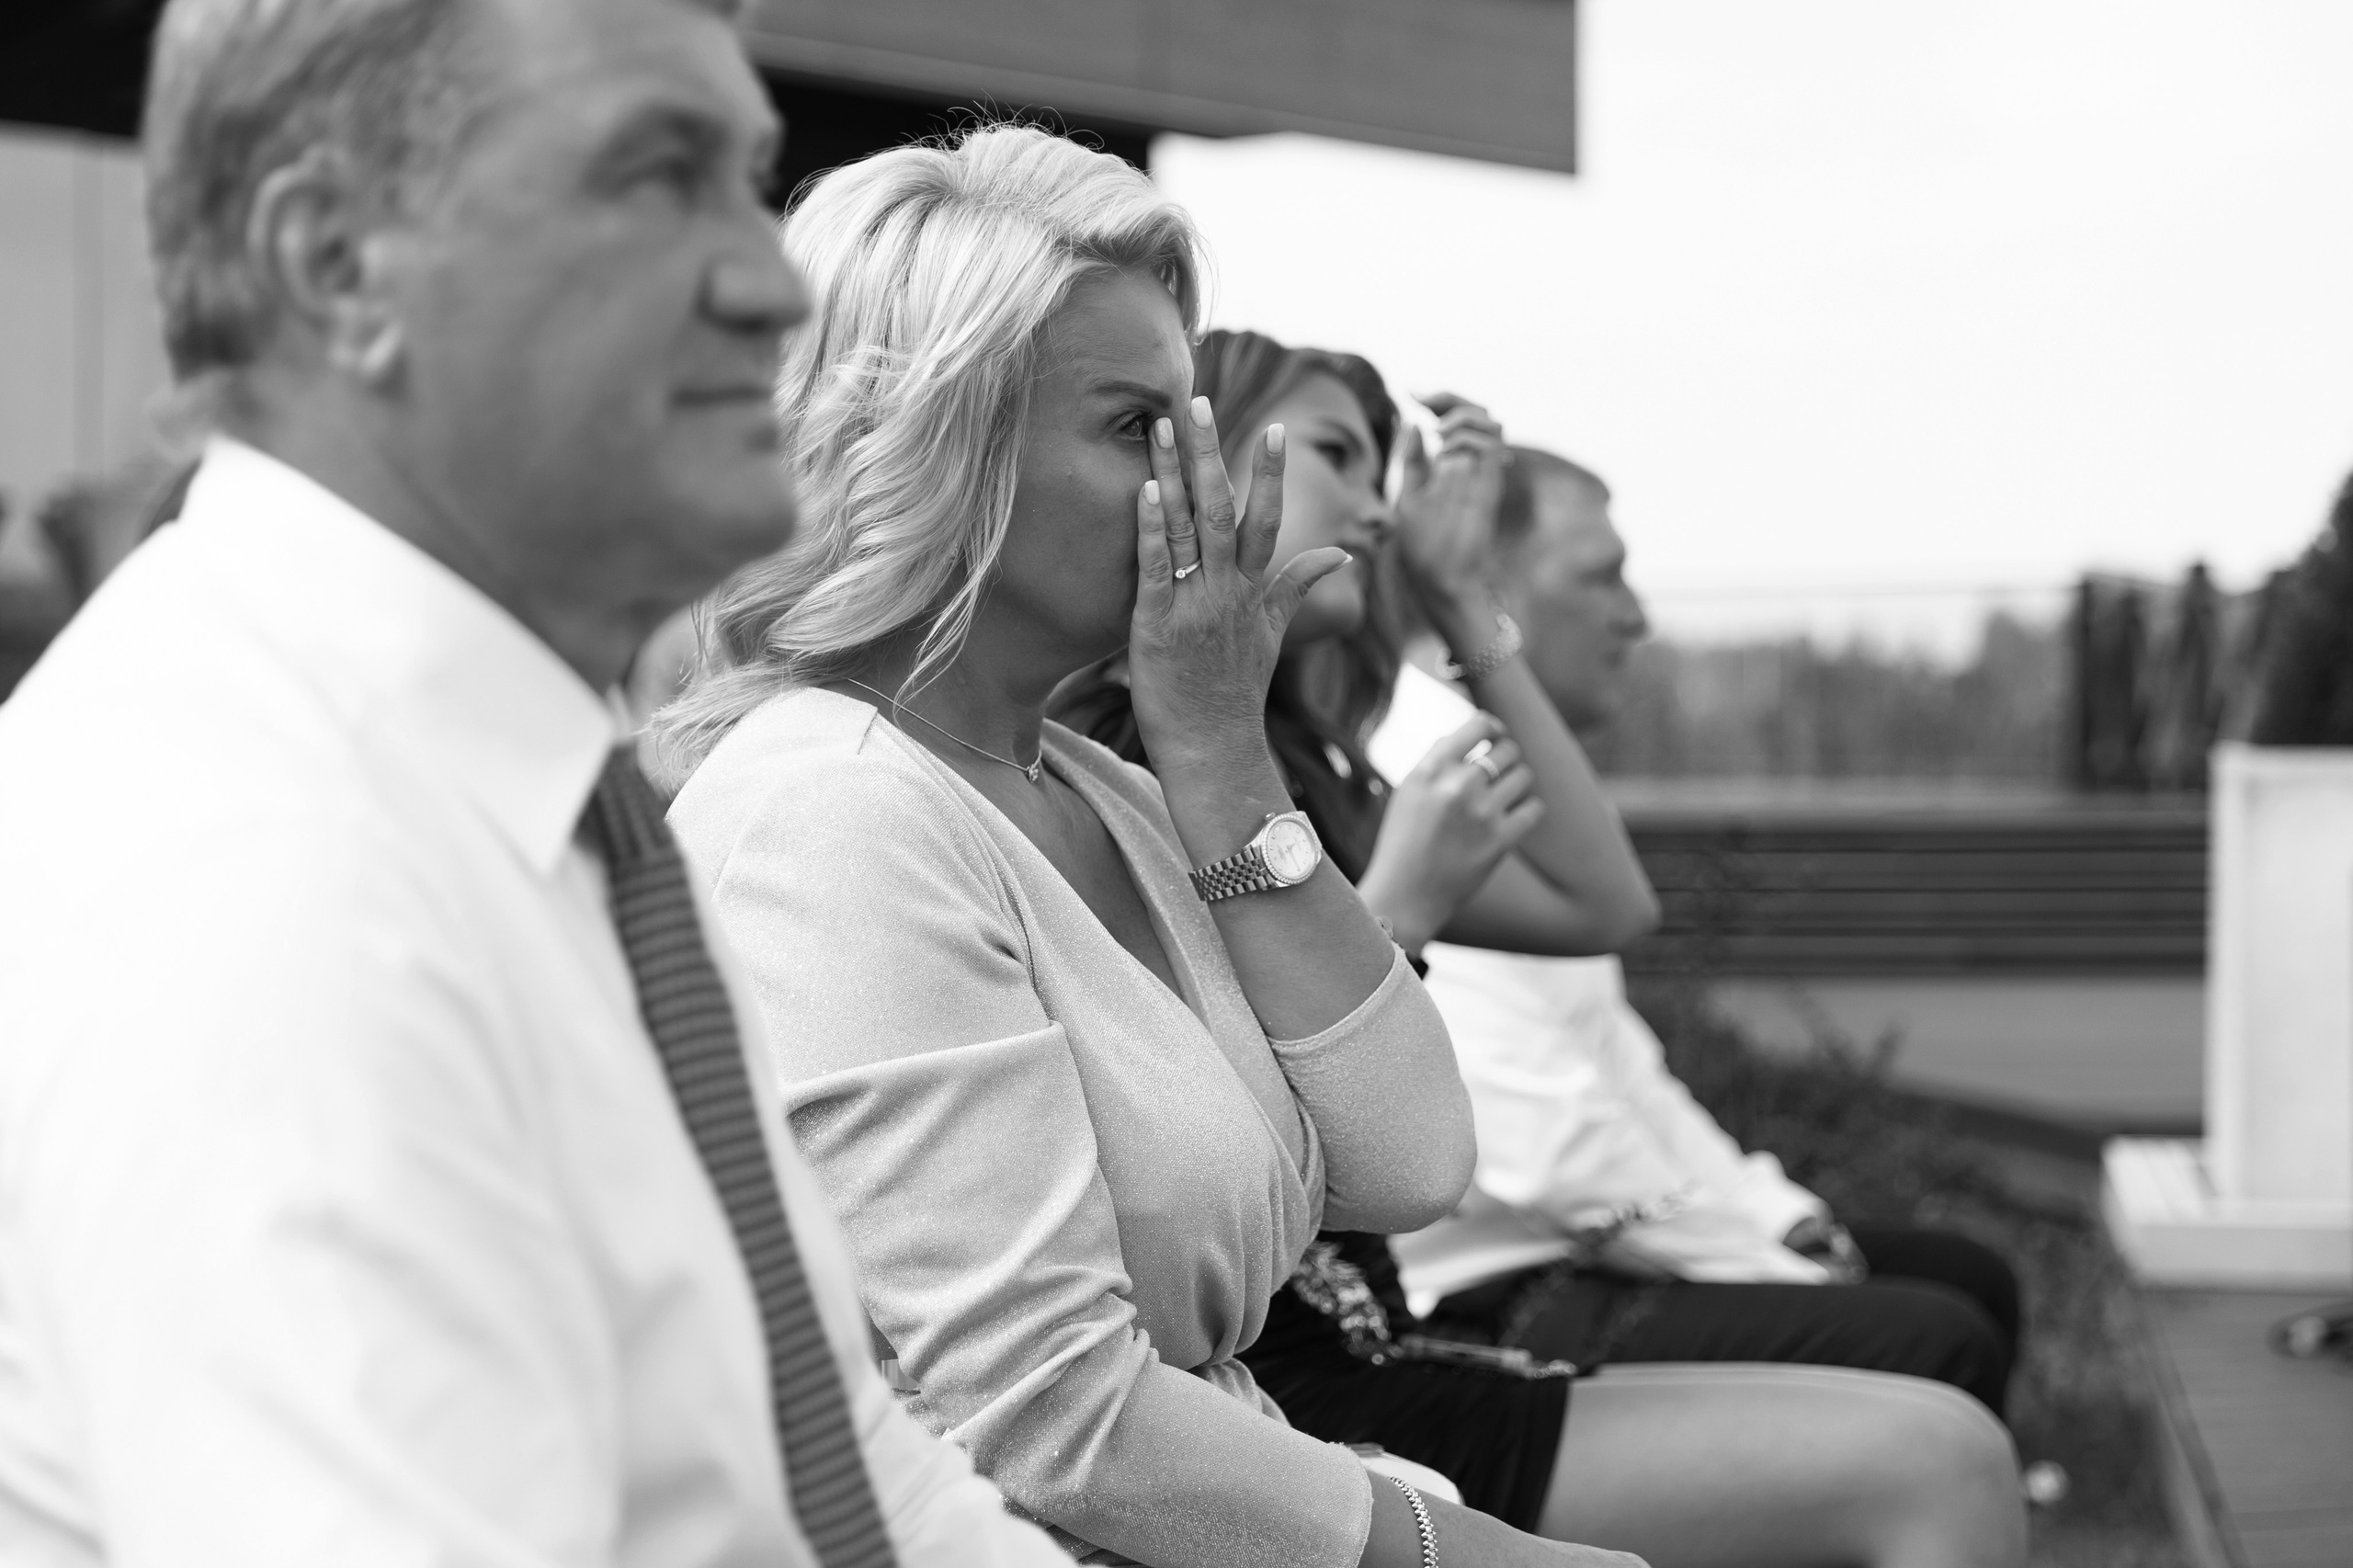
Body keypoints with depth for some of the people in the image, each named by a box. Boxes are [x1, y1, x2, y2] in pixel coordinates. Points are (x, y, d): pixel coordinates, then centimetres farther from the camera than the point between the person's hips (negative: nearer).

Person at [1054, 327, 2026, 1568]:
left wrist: (1462, 601, 13)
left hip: (1363, 1358, 9)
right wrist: (1398, 905, -16)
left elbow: (1601, 905, 16)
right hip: (1272, 1408, -9)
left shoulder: (1293, 774, 16)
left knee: (1940, 1450, 0)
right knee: (1930, 1467, -14)